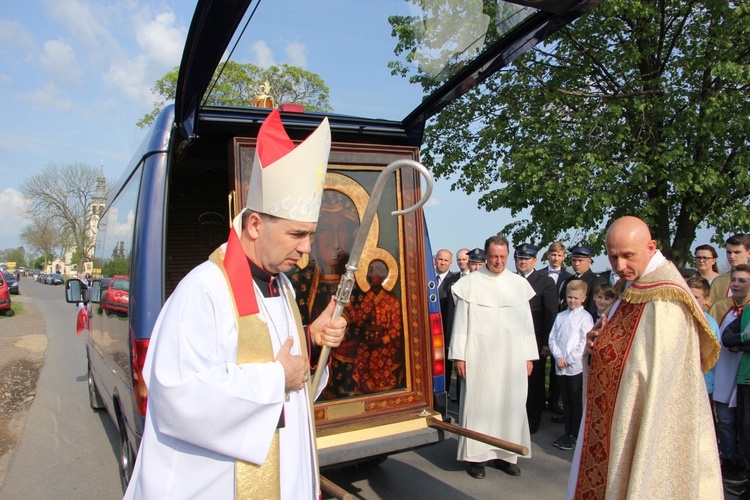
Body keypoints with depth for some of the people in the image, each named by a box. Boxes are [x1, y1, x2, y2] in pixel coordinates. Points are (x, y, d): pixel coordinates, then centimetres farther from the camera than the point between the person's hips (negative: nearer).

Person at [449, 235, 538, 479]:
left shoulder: (519, 283, 6)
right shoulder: (470, 283, -2)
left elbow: (526, 322, 9)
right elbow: (461, 321, -2)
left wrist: (529, 356, 6)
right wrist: (459, 356, -5)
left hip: (512, 356, 3)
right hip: (479, 356, -2)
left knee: (511, 403, 7)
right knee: (478, 403, 2)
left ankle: (505, 454, 21)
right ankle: (477, 455, 14)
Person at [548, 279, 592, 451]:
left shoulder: (585, 317, -6)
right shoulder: (560, 316, 9)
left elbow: (584, 342, -12)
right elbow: (552, 338, 7)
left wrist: (569, 359, -11)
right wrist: (558, 356, -7)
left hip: (576, 366, -5)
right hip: (560, 366, 5)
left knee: (577, 401, 5)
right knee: (566, 400, 14)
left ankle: (575, 435, 15)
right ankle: (567, 432, 25)